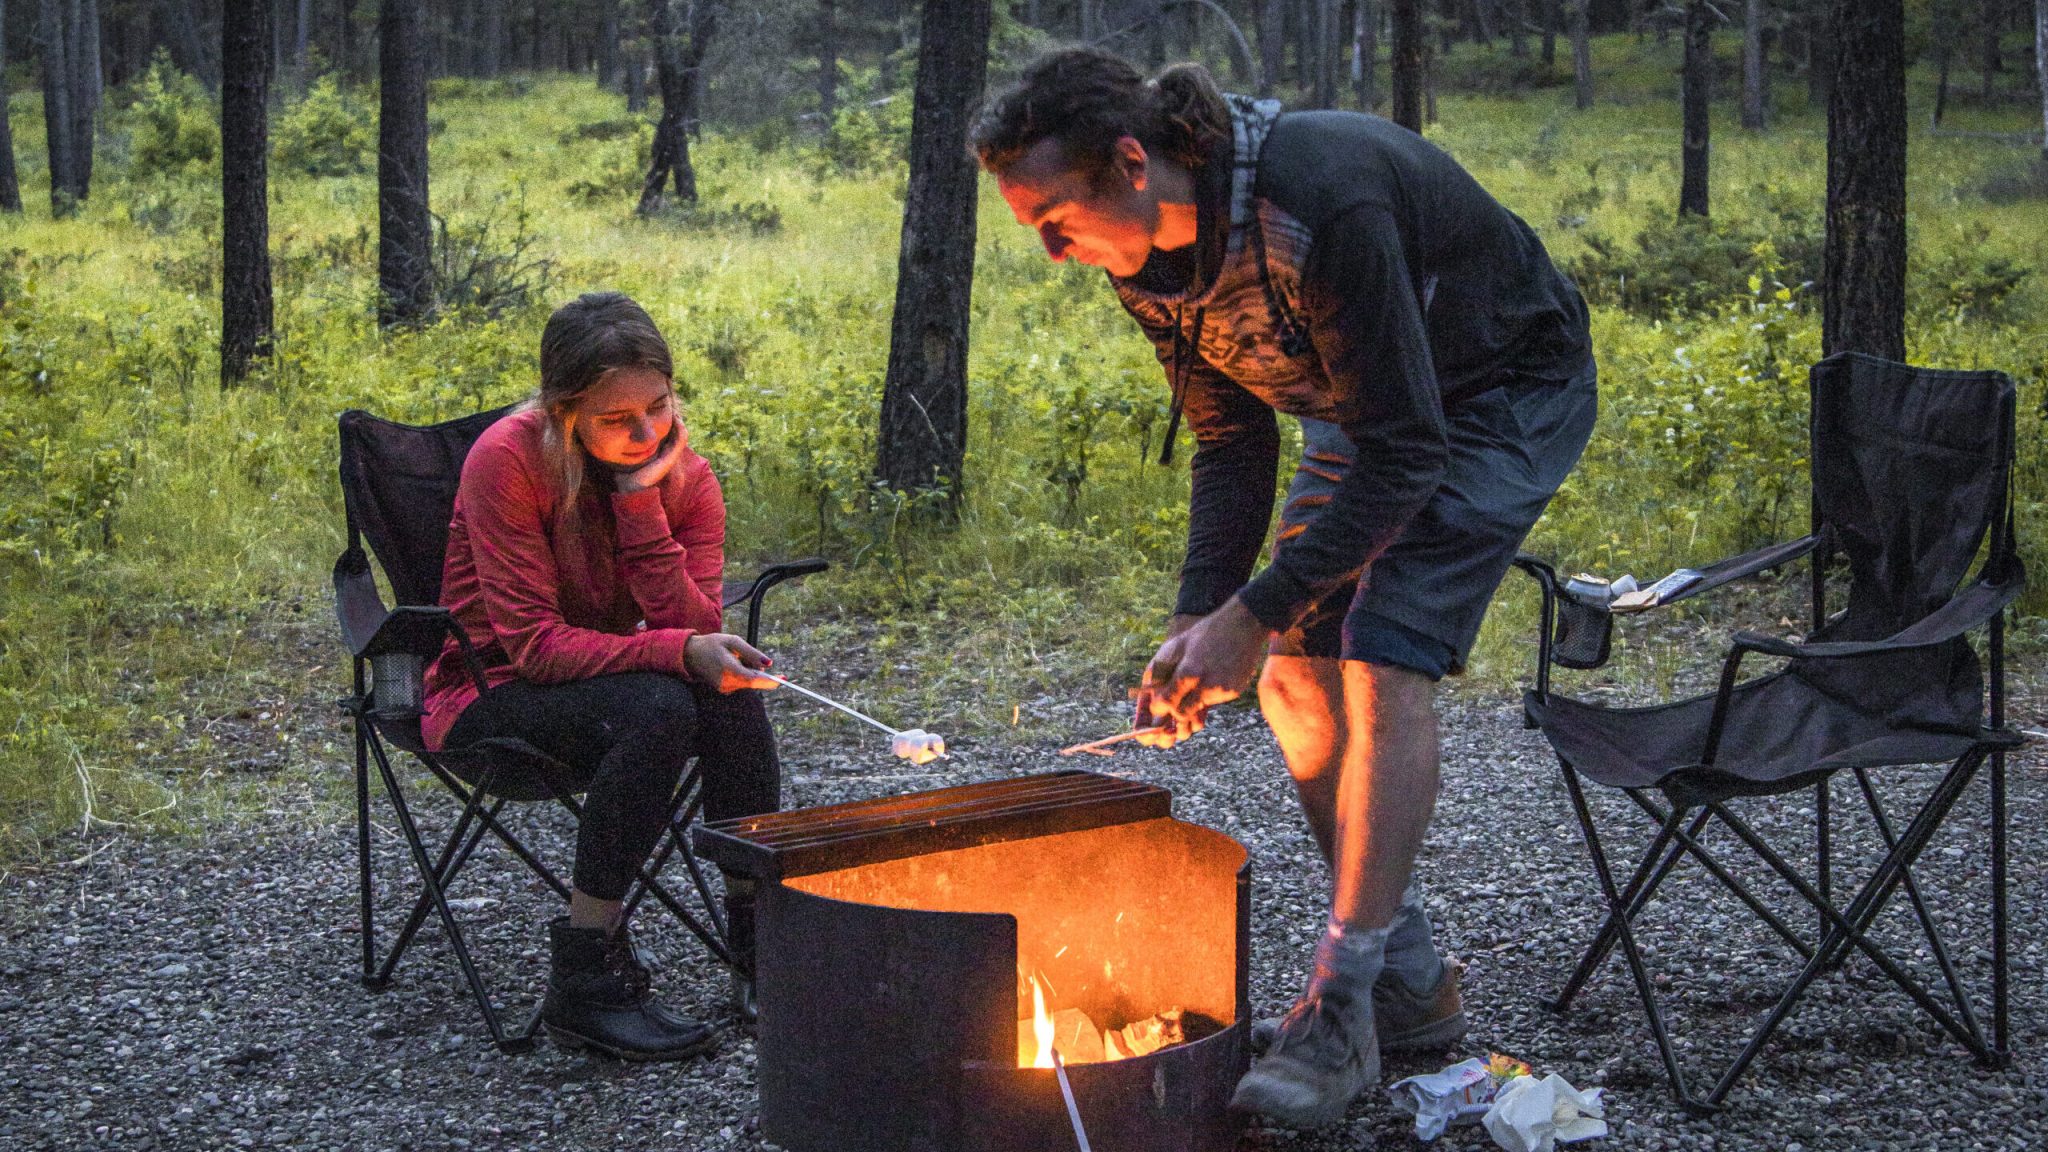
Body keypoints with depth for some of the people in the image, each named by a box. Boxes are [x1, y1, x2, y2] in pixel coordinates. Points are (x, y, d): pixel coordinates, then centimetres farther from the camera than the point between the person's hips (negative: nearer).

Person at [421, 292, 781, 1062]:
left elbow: (694, 630, -17)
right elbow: (532, 642, -24)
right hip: (487, 696, -5)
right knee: (655, 707, -34)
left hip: (596, 681, 5)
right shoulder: (507, 460, -20)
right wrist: (678, 653, -35)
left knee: (731, 690, -27)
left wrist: (641, 499, -24)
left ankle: (757, 926, -19)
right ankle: (583, 986, -30)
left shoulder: (683, 477, -6)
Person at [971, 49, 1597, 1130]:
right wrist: (1198, 621, -13)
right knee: (1296, 674, -1)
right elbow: (1232, 442, -1)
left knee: (1383, 661, -22)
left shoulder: (1320, 203, -38)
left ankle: (1343, 1008, -17)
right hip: (1366, 407, 8)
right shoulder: (1146, 258, -12)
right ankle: (1408, 980, 11)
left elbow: (1405, 454, -34)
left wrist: (1255, 615, -33)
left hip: (1506, 389, -8)